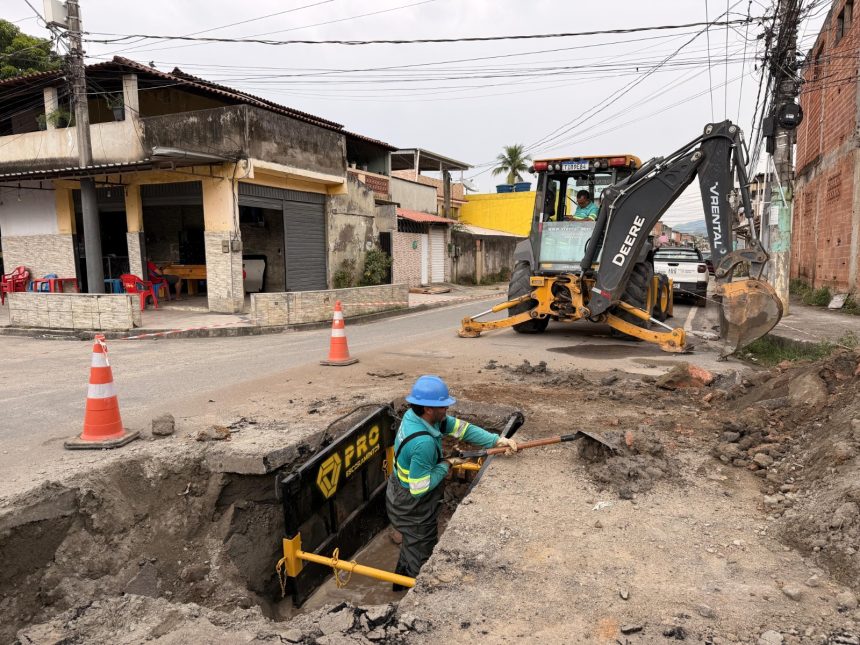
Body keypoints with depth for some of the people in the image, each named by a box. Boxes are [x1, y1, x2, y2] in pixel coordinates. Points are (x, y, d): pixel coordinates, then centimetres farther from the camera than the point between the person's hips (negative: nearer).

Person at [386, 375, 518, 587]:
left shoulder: (414, 415, -11)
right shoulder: (423, 443, -38)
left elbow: (461, 427, -8)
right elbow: (419, 489, -31)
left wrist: (497, 440, -16)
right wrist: (446, 465, -19)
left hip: (400, 496, 9)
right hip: (413, 508, -9)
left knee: (412, 546, 31)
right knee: (421, 556, 12)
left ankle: (401, 586, 52)